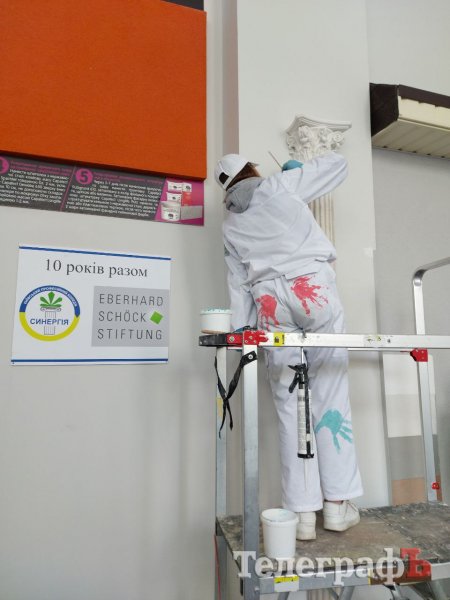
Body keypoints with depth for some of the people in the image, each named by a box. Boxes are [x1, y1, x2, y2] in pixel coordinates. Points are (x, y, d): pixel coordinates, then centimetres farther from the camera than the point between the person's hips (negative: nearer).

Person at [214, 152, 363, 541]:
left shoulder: (230, 225, 21)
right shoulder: (281, 184, 13)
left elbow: (238, 283, 16)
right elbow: (337, 164, 24)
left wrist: (242, 330, 16)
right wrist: (297, 168, 39)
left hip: (269, 301, 3)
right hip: (313, 287, -2)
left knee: (290, 406, 4)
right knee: (331, 395, 3)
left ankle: (303, 513, 7)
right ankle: (337, 504, 9)